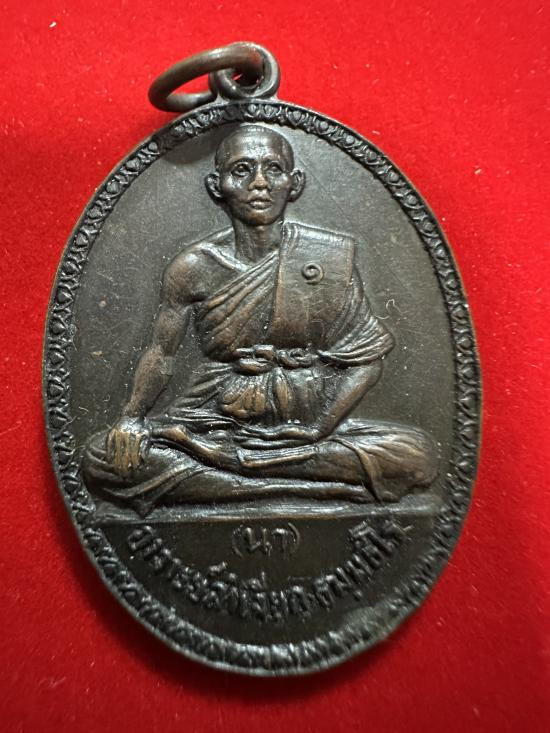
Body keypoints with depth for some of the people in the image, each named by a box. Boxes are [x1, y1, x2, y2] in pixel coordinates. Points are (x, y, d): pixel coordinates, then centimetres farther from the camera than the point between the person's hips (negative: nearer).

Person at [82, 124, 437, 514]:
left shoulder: (331, 255, -5)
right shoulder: (193, 267, -4)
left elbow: (366, 357, -4)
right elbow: (162, 353, 2)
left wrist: (318, 429, -14)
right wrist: (132, 419, -14)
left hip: (307, 425, 0)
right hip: (216, 422, 1)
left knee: (418, 454, -19)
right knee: (104, 459, -17)